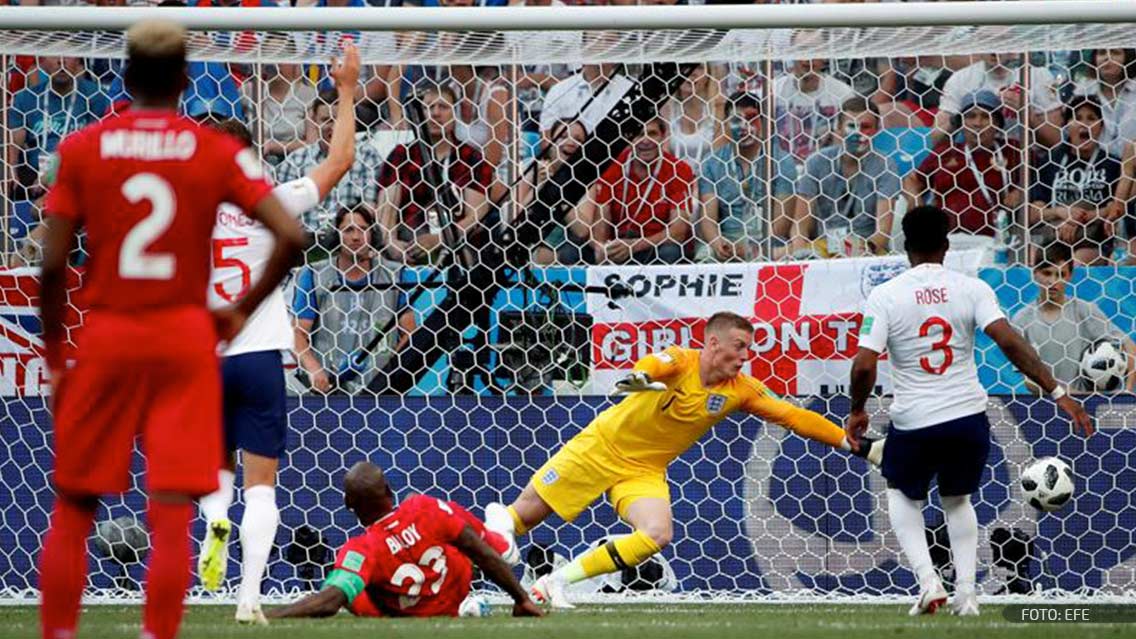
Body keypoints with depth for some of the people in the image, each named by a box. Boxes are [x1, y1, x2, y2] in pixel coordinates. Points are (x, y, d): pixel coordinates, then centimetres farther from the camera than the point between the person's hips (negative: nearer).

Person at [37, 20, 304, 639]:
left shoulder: (81, 148, 0)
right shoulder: (217, 151, 0)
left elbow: (52, 265, -4)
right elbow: (290, 236, -8)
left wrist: (55, 356, 6)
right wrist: (243, 310, 4)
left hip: (105, 338, 0)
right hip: (185, 339, 0)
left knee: (71, 510, 10)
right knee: (172, 513, -2)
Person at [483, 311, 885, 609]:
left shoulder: (740, 391, -6)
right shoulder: (681, 363, -20)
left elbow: (792, 417, -3)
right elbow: (654, 365, -43)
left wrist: (854, 445, -8)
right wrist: (640, 377, -68)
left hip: (645, 471, 4)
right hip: (602, 447, -4)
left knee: (657, 536, -21)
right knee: (523, 515, -7)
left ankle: (557, 582, -14)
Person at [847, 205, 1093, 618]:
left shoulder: (884, 296, -7)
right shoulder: (971, 289, -4)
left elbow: (863, 366, -13)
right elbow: (1009, 342, -15)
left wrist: (857, 411, 6)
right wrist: (1057, 392, -13)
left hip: (914, 422, -2)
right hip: (968, 418, 2)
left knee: (902, 494, 25)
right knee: (956, 499, 27)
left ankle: (927, 579, 5)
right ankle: (965, 592, 15)